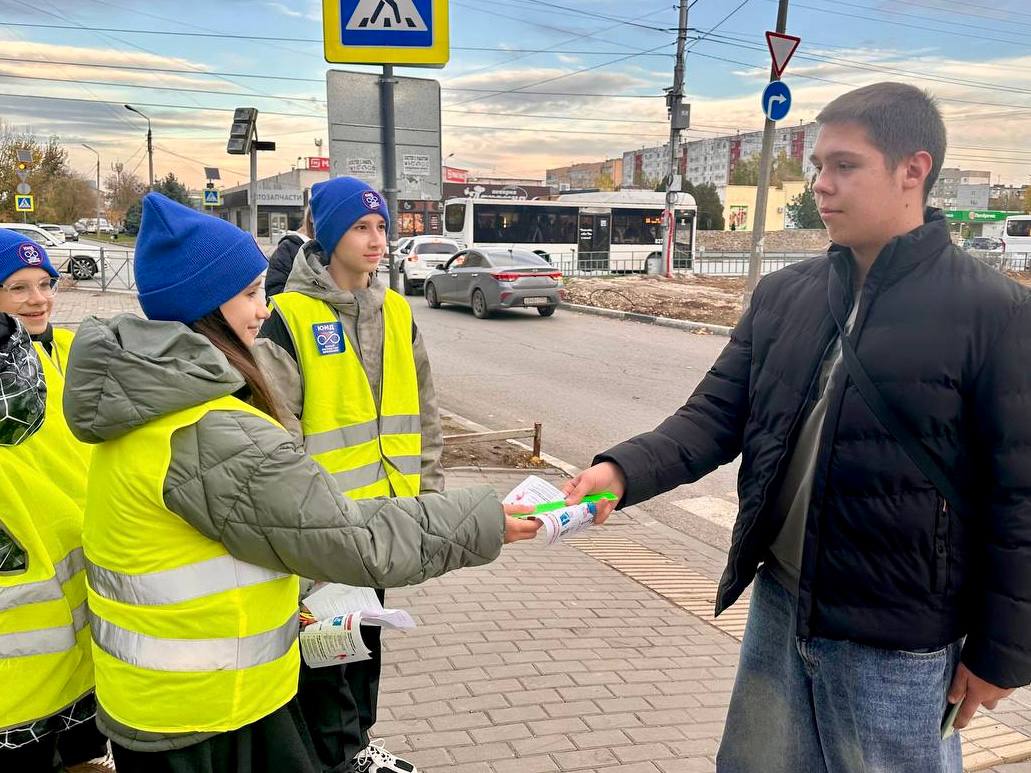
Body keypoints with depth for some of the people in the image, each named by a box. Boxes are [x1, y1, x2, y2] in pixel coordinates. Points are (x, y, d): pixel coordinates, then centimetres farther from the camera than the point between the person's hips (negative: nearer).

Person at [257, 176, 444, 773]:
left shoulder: (396, 311, 6)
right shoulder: (291, 316, -12)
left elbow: (424, 409, 12)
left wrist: (429, 487, 10)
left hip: (384, 506, 6)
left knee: (367, 632, 21)